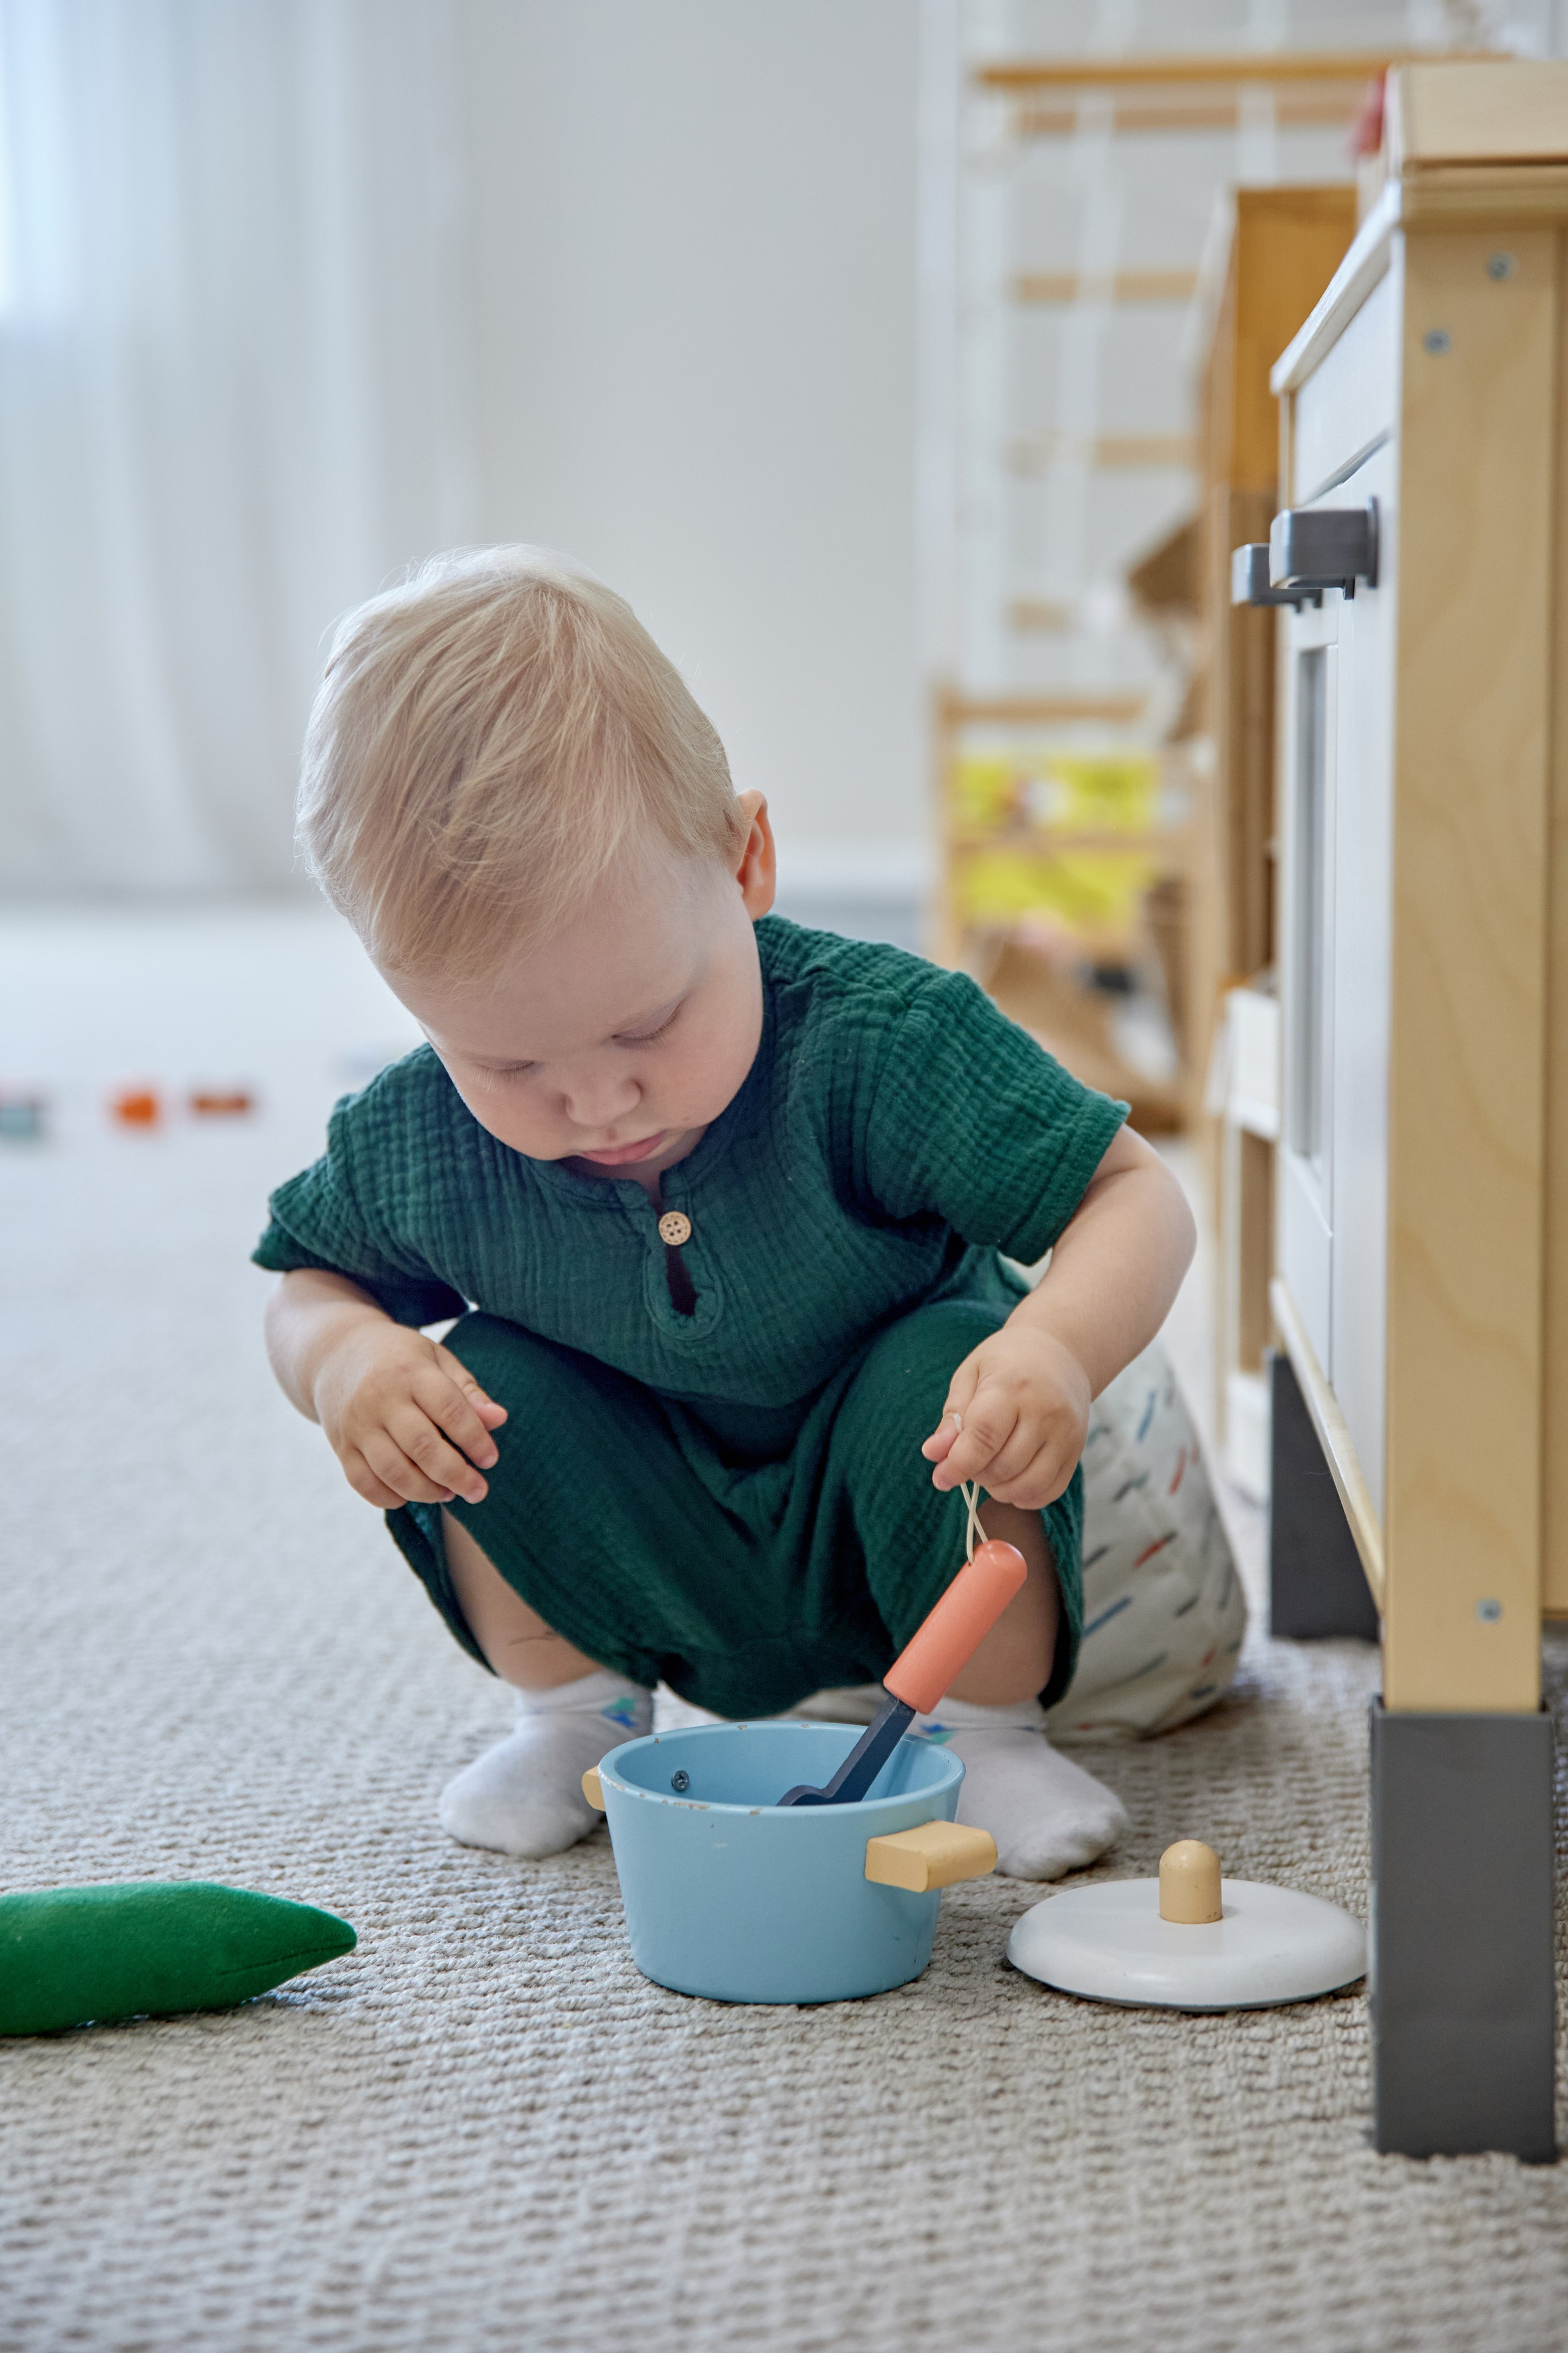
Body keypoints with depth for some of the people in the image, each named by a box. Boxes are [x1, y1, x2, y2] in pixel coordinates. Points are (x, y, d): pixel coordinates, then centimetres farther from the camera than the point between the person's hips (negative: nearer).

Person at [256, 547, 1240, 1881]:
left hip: (885, 1536, -2)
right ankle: (579, 1712, 5)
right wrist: (342, 1354, -26)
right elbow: (309, 1281, 0)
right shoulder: (416, 1147, -20)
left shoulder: (878, 1044, -30)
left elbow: (1136, 1196, -26)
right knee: (481, 1387, -21)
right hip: (660, 1567, 2)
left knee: (942, 1371, -31)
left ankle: (988, 1725, -5)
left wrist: (1057, 1345, -48)